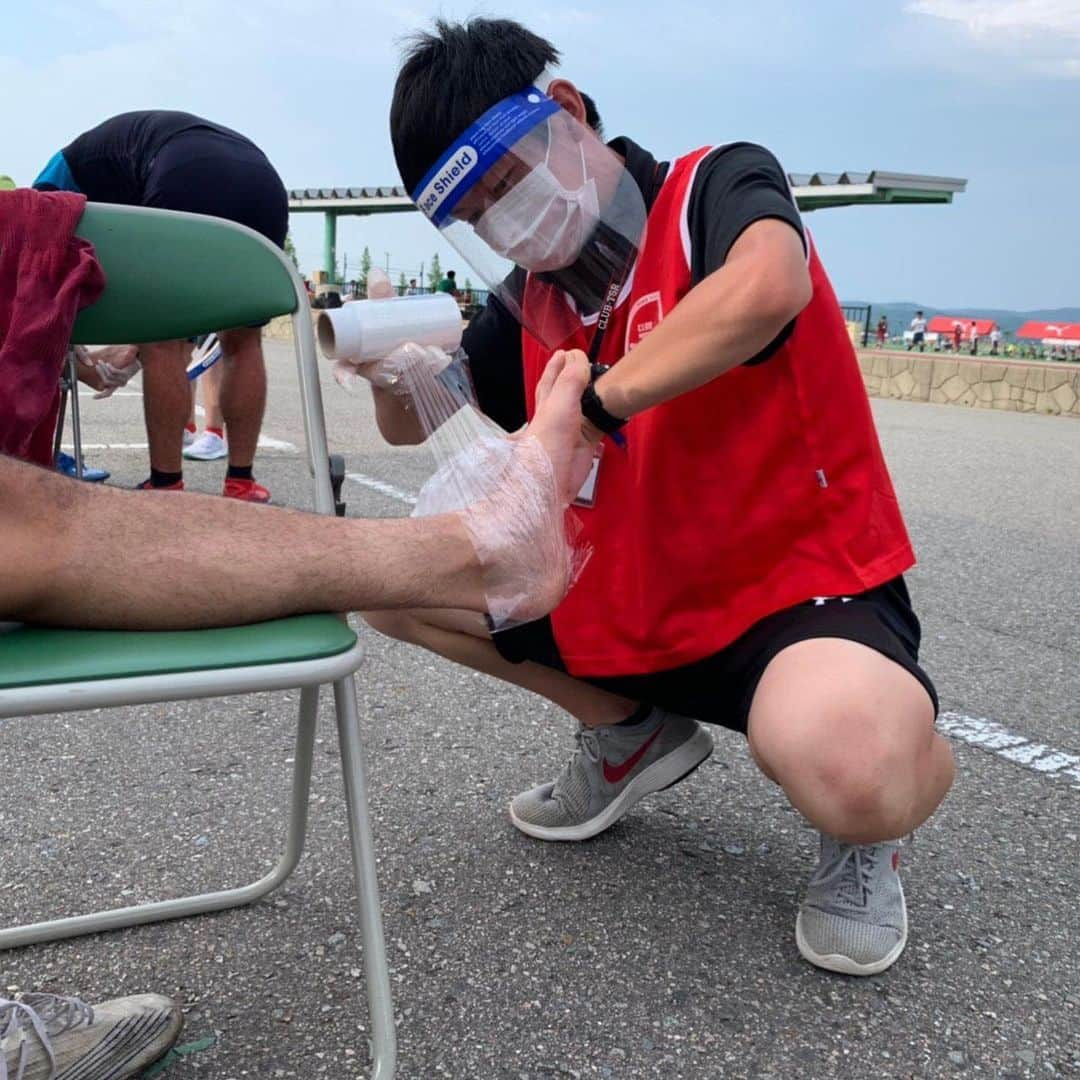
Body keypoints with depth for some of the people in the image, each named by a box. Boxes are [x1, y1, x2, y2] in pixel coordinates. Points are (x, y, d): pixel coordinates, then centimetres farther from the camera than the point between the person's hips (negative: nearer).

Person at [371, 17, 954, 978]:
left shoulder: (718, 185, -11)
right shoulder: (531, 301, 6)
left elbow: (767, 285, -36)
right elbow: (411, 428, 13)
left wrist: (589, 404, -33)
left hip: (803, 584, -6)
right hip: (630, 604, 7)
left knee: (848, 770, -40)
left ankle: (861, 831, 1)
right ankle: (632, 731, 14)